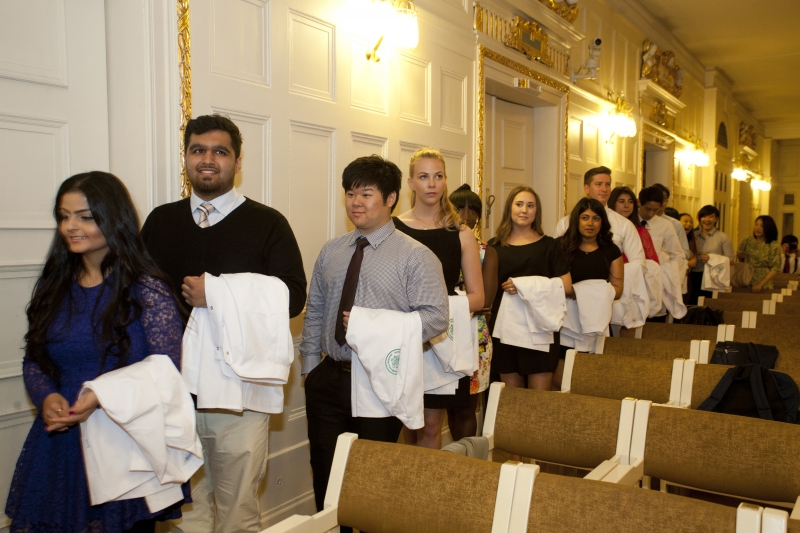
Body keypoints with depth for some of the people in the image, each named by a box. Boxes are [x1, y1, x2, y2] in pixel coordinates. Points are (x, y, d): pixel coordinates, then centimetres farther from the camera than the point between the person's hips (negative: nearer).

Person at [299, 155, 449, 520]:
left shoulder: (415, 256, -7)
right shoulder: (330, 252, 10)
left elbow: (435, 317, -15)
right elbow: (314, 312, 14)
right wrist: (310, 366, 8)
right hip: (328, 379, 5)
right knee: (325, 478, 12)